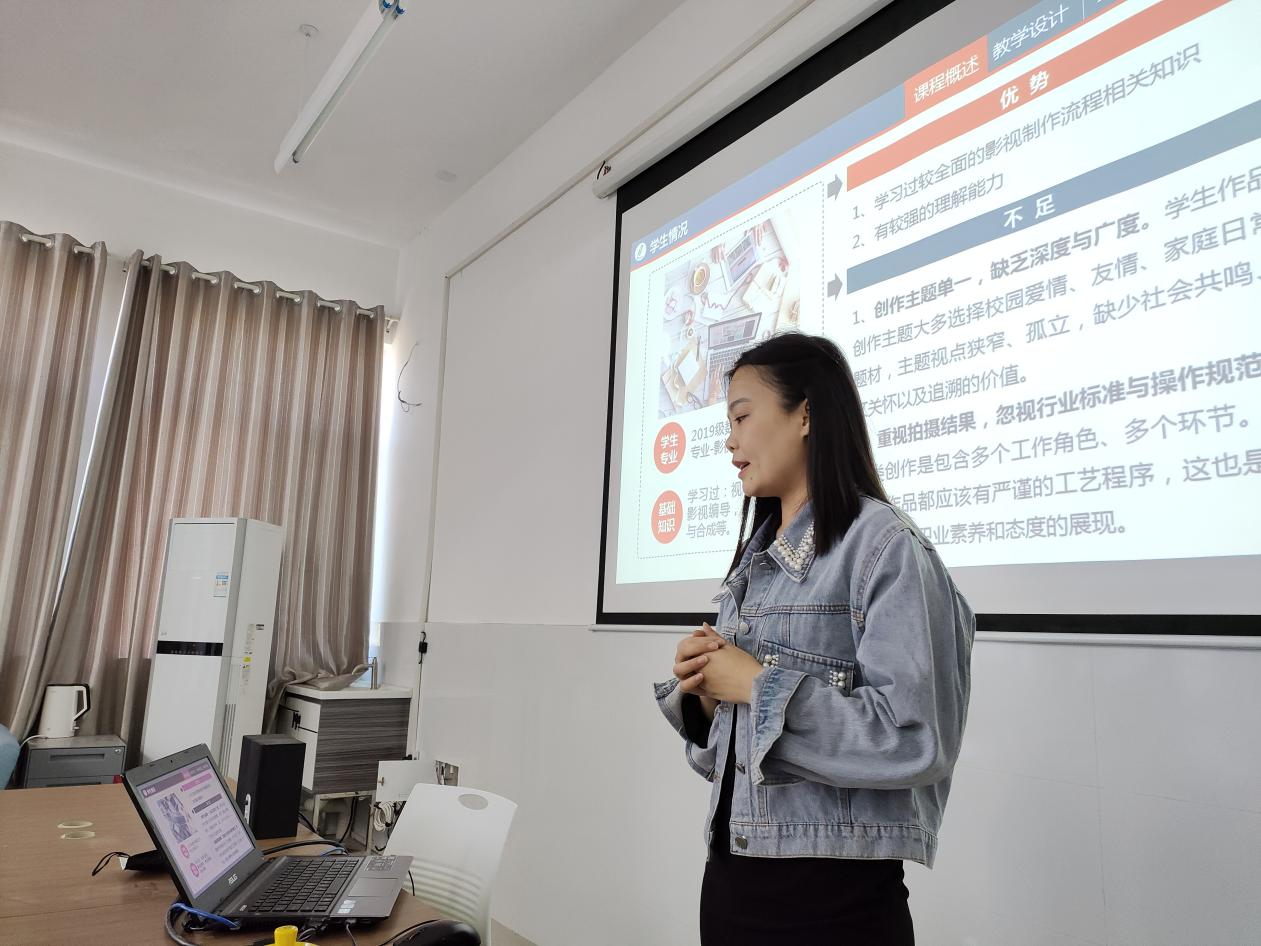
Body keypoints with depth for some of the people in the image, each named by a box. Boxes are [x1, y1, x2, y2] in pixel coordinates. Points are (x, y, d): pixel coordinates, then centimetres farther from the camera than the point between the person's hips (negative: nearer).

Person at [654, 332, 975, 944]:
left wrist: (761, 687, -18)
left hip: (834, 895, -6)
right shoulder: (754, 560, 9)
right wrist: (702, 691, -6)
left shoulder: (883, 545, -12)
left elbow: (916, 738, -23)